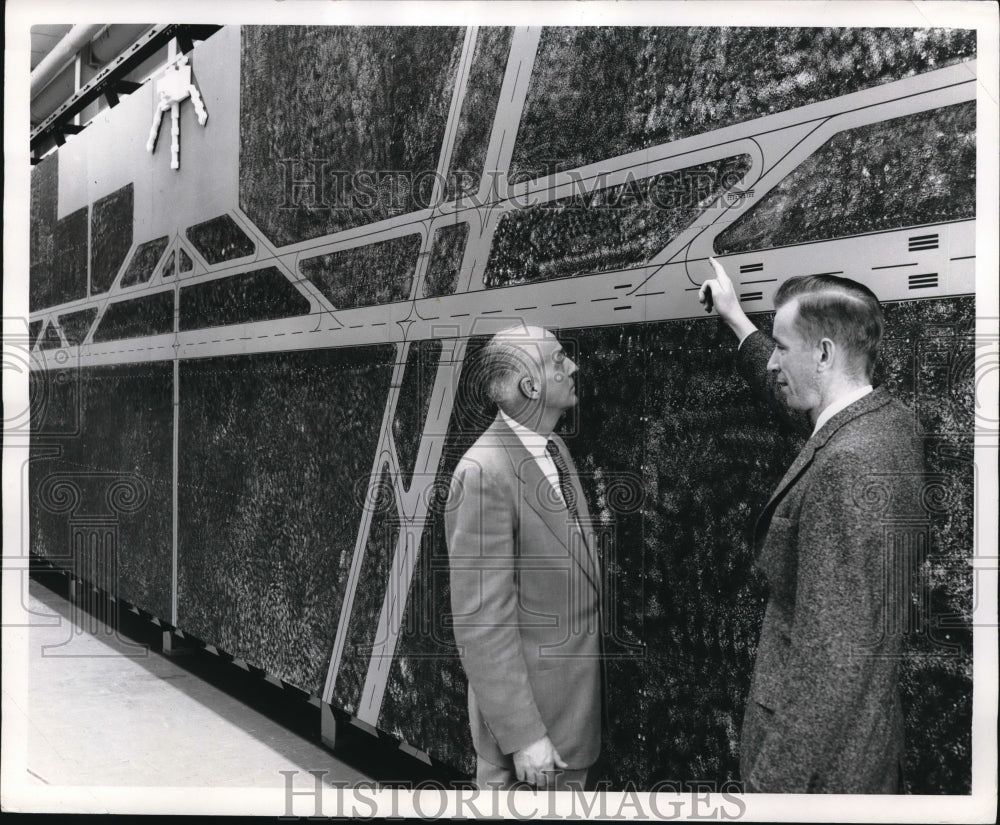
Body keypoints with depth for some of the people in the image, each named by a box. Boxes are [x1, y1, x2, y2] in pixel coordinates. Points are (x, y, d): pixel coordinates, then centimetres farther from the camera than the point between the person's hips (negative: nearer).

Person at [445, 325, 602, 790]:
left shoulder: (553, 447, 3)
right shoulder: (486, 473, -25)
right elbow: (482, 622, -25)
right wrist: (522, 735, -22)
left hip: (578, 694, 8)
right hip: (526, 699, -8)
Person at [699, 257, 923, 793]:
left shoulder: (848, 465, -28)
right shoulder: (888, 419, 1)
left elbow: (834, 653, -29)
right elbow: (785, 388, 24)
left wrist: (778, 775, -24)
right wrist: (735, 318, 32)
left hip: (826, 749, -9)